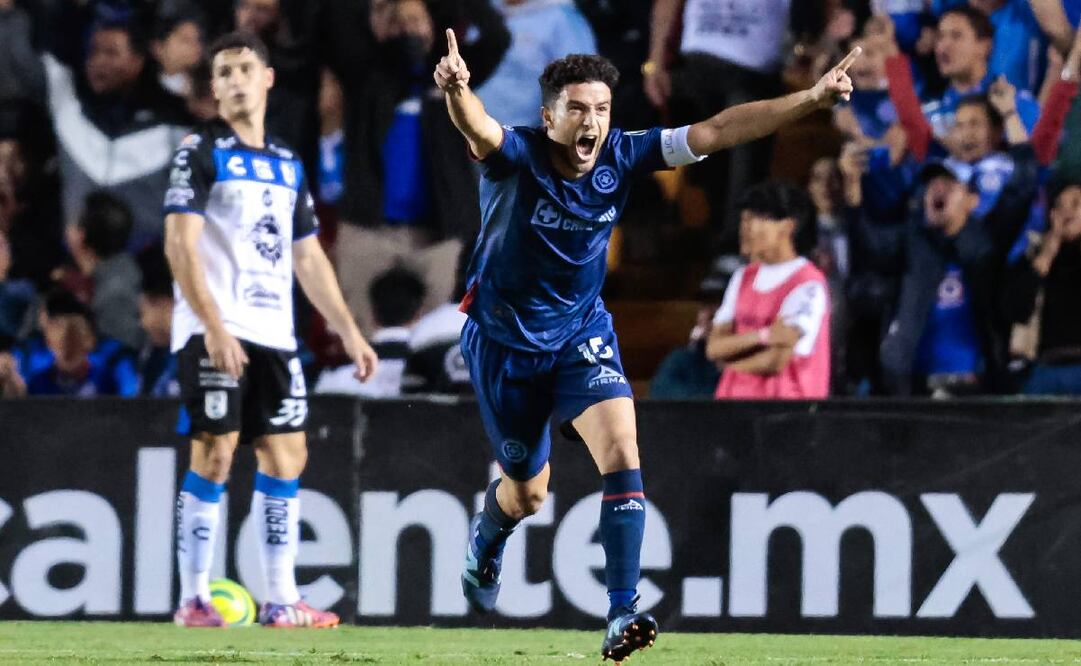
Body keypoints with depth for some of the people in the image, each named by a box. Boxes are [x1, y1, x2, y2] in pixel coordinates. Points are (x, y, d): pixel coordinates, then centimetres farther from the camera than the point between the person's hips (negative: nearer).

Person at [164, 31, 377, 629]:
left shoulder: (288, 166, 17)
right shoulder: (201, 152, -2)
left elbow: (308, 259, 22)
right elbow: (180, 246, -11)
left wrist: (348, 331, 14)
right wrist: (213, 327, -21)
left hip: (274, 334, 6)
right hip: (215, 332, -6)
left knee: (286, 457, 3)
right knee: (215, 455, -9)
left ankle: (280, 600, 7)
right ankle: (193, 599, -4)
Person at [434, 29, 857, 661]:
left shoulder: (621, 157, -14)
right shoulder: (517, 158, -25)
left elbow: (714, 131, -13)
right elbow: (478, 128, -48)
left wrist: (811, 98, -18)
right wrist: (456, 91, -72)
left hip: (582, 333, 2)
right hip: (505, 341, -2)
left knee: (621, 452, -21)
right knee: (527, 493, 13)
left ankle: (623, 612, -21)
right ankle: (487, 540, 50)